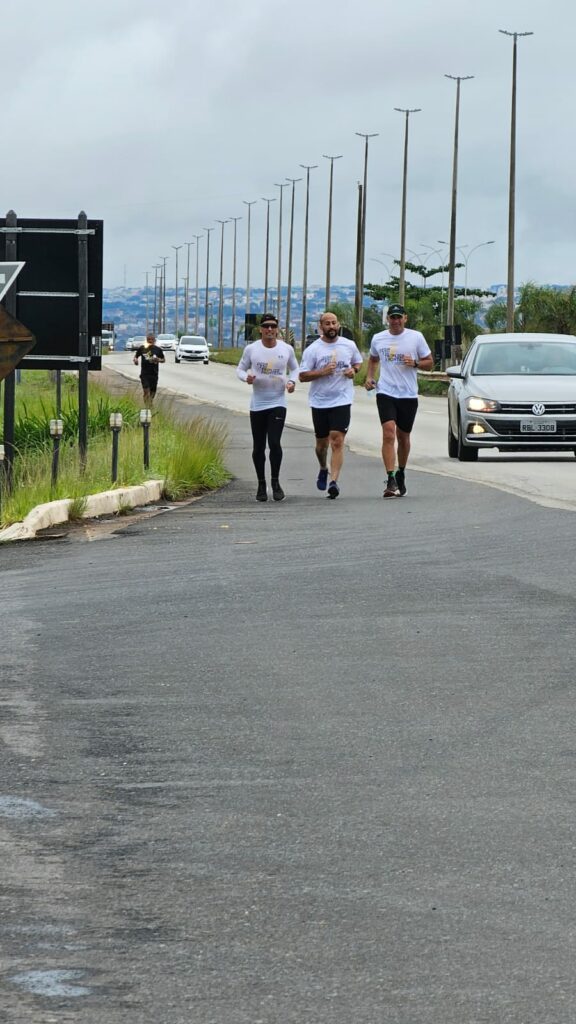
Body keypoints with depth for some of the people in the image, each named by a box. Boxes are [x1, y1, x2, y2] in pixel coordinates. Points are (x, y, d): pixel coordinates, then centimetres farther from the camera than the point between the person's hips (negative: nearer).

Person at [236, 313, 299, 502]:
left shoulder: (286, 349, 1)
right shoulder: (251, 349, -1)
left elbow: (294, 368, 17)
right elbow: (241, 369, 9)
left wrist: (292, 382, -3)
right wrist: (246, 377, -14)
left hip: (278, 403, -1)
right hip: (257, 404, 1)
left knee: (274, 443, -15)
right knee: (259, 447, 6)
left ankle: (275, 482, 2)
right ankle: (261, 484, 21)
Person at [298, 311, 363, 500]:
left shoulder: (349, 345, 5)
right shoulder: (312, 350, -2)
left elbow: (358, 362, 22)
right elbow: (303, 376, -4)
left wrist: (354, 370, 0)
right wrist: (323, 372, -18)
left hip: (342, 401, -1)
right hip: (319, 402, 1)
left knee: (337, 442, -14)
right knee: (322, 442, 14)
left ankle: (334, 481, -18)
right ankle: (323, 469, 43)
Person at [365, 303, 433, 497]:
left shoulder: (416, 337, 1)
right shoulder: (378, 339, 7)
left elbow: (429, 363, 6)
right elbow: (373, 359, 26)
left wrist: (415, 363, -14)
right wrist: (369, 377, 9)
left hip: (408, 395, 0)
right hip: (385, 392, 0)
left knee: (403, 437, 12)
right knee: (388, 434, -17)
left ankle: (400, 474, 34)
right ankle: (391, 481, -22)